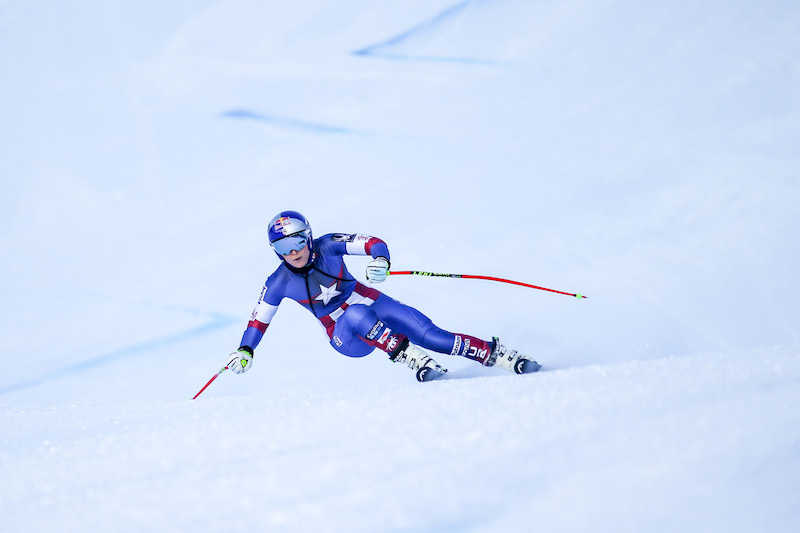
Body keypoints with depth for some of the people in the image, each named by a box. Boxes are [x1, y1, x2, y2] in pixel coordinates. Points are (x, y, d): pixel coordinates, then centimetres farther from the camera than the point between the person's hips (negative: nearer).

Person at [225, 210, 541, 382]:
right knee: (357, 314, -38)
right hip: (346, 338, -1)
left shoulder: (328, 246, -13)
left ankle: (502, 357, -14)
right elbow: (260, 318, 4)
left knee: (428, 333, -19)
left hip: (372, 303, 1)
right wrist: (244, 351, -9)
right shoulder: (279, 284, -10)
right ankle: (414, 360, -37)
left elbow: (374, 243, -17)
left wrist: (381, 261, -39)